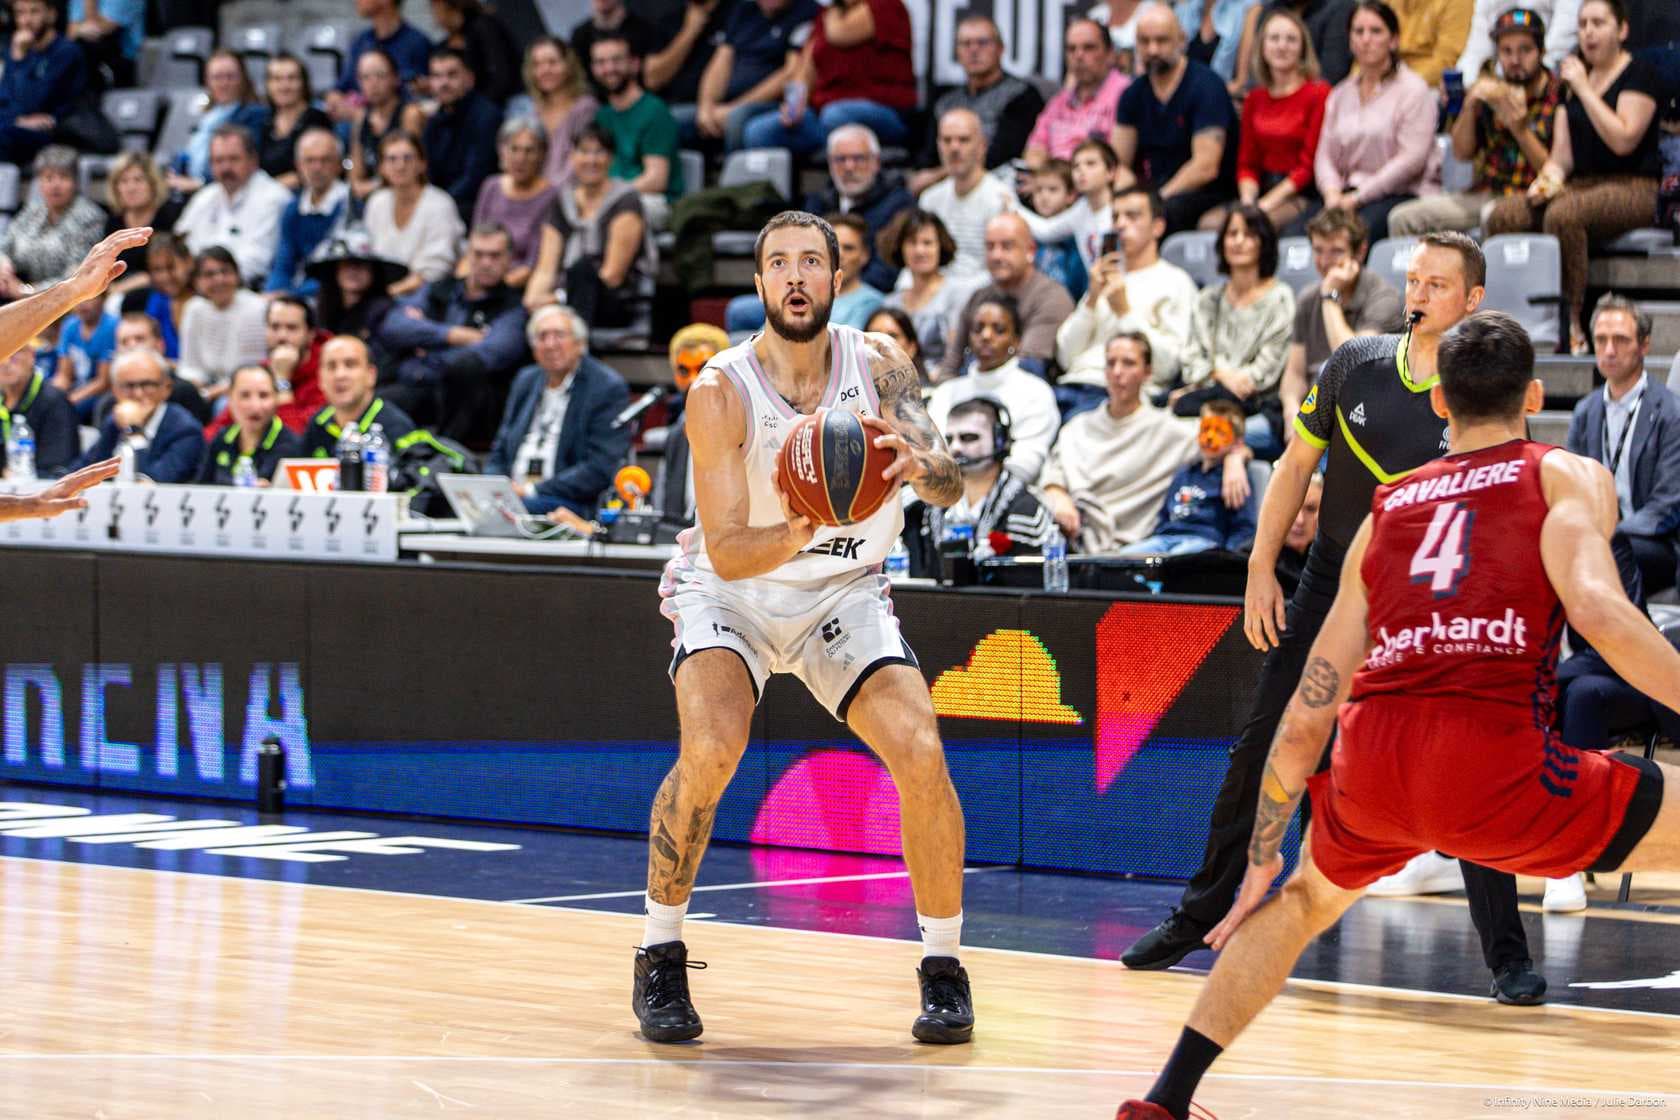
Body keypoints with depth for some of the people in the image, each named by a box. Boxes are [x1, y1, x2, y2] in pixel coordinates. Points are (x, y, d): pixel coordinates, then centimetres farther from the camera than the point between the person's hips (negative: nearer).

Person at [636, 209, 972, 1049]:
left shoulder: (879, 366, -12)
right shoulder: (721, 394, -21)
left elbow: (950, 484, -23)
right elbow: (725, 552, -23)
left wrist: (918, 463, -47)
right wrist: (791, 537, -44)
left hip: (843, 593, 2)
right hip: (732, 590, -2)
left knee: (920, 752, -17)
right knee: (711, 748, -27)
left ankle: (943, 967, 2)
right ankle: (660, 959, -8)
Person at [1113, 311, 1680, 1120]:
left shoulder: (1387, 510, 26)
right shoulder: (1567, 478, 13)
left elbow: (1306, 720, 25)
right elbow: (1597, 609, -10)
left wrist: (1261, 860, 32)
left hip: (1373, 760, 5)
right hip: (1496, 766, -5)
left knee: (1304, 899, 35)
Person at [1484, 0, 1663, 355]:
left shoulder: (1639, 74, -4)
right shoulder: (1575, 76, 18)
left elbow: (1623, 139, -18)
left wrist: (1583, 89, -13)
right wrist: (1549, 177, -5)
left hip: (1633, 189, -7)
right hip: (1582, 184, 7)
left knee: (1562, 214, -37)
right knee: (1502, 215, -17)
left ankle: (1571, 323, -32)